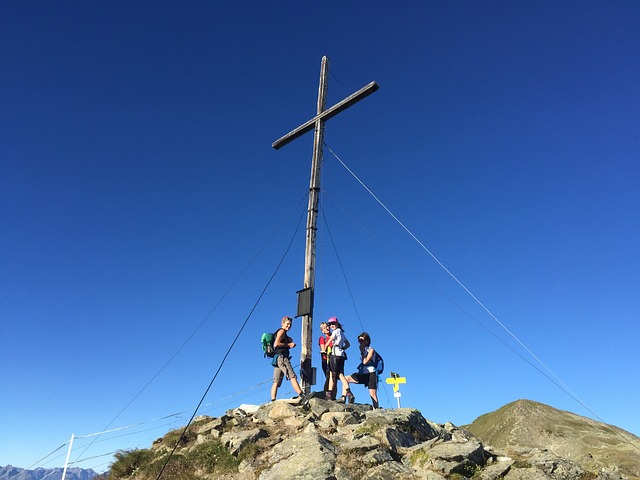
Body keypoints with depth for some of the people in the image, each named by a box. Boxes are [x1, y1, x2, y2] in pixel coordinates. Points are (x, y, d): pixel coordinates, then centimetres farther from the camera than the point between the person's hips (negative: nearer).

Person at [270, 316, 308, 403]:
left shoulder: (284, 334, 28)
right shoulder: (281, 331, -2)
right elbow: (276, 344, -15)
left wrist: (290, 343, 8)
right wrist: (288, 344, -9)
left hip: (278, 359, 10)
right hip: (281, 357, -10)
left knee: (276, 382, 3)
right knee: (293, 376, -17)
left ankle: (272, 401, -2)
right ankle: (302, 397, -25)